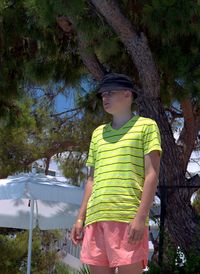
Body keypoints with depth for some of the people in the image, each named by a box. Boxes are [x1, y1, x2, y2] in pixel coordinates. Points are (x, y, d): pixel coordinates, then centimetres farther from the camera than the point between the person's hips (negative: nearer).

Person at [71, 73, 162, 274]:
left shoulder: (146, 126, 6)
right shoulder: (98, 133, 23)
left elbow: (152, 175, -3)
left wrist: (141, 217, -14)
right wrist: (80, 218, 14)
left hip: (128, 218, -6)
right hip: (96, 218, 6)